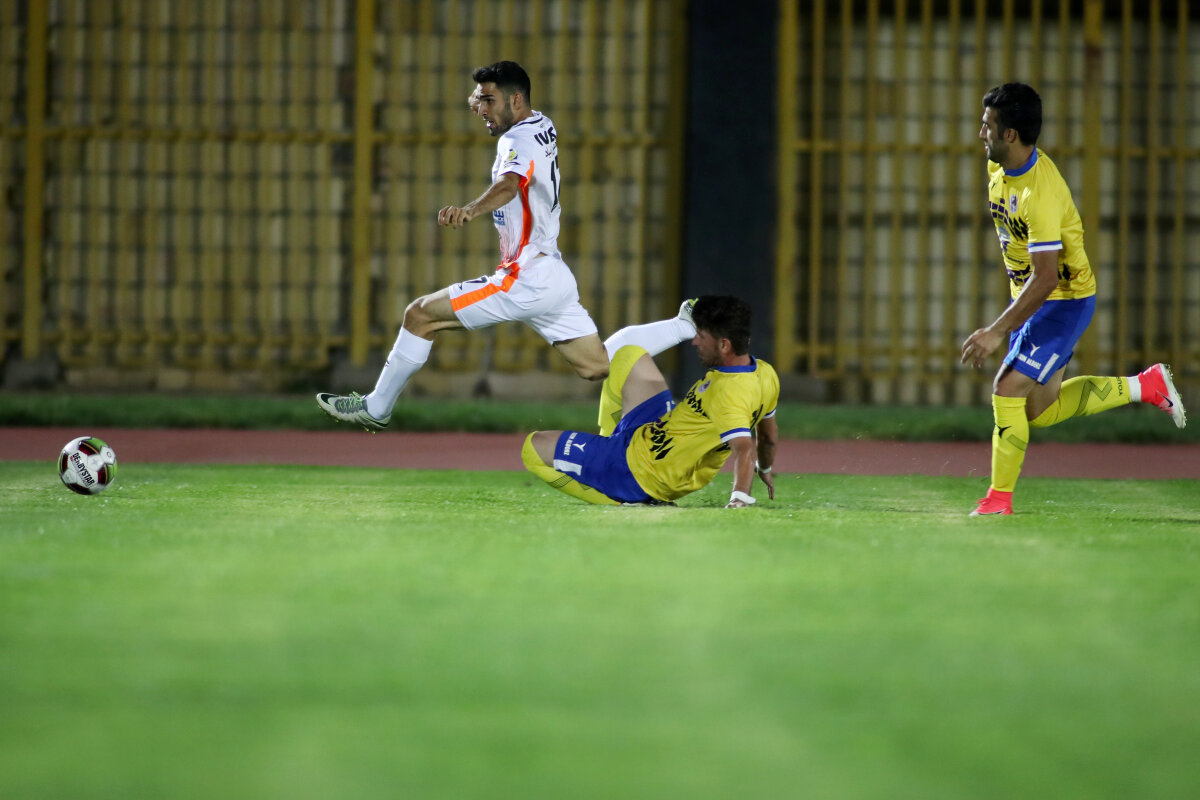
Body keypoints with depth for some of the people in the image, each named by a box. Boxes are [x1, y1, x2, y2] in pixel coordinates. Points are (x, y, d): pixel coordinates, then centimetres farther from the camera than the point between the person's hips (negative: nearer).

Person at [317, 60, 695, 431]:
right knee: (598, 365, 14)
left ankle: (377, 407, 1)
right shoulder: (542, 125, 13)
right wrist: (485, 101, 17)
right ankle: (686, 326, 10)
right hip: (552, 275, 10)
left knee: (420, 314, -6)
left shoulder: (519, 140, -15)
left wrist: (470, 209, -58)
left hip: (527, 279, -10)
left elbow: (508, 185, -39)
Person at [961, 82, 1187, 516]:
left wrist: (997, 332, -31)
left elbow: (1045, 278, -31)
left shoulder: (1041, 193, -30)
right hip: (1033, 298, 10)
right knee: (1040, 411, 11)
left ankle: (999, 497, -3)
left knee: (1007, 391, -15)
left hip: (1064, 301, -10)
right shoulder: (999, 167, -1)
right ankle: (1144, 386, 23)